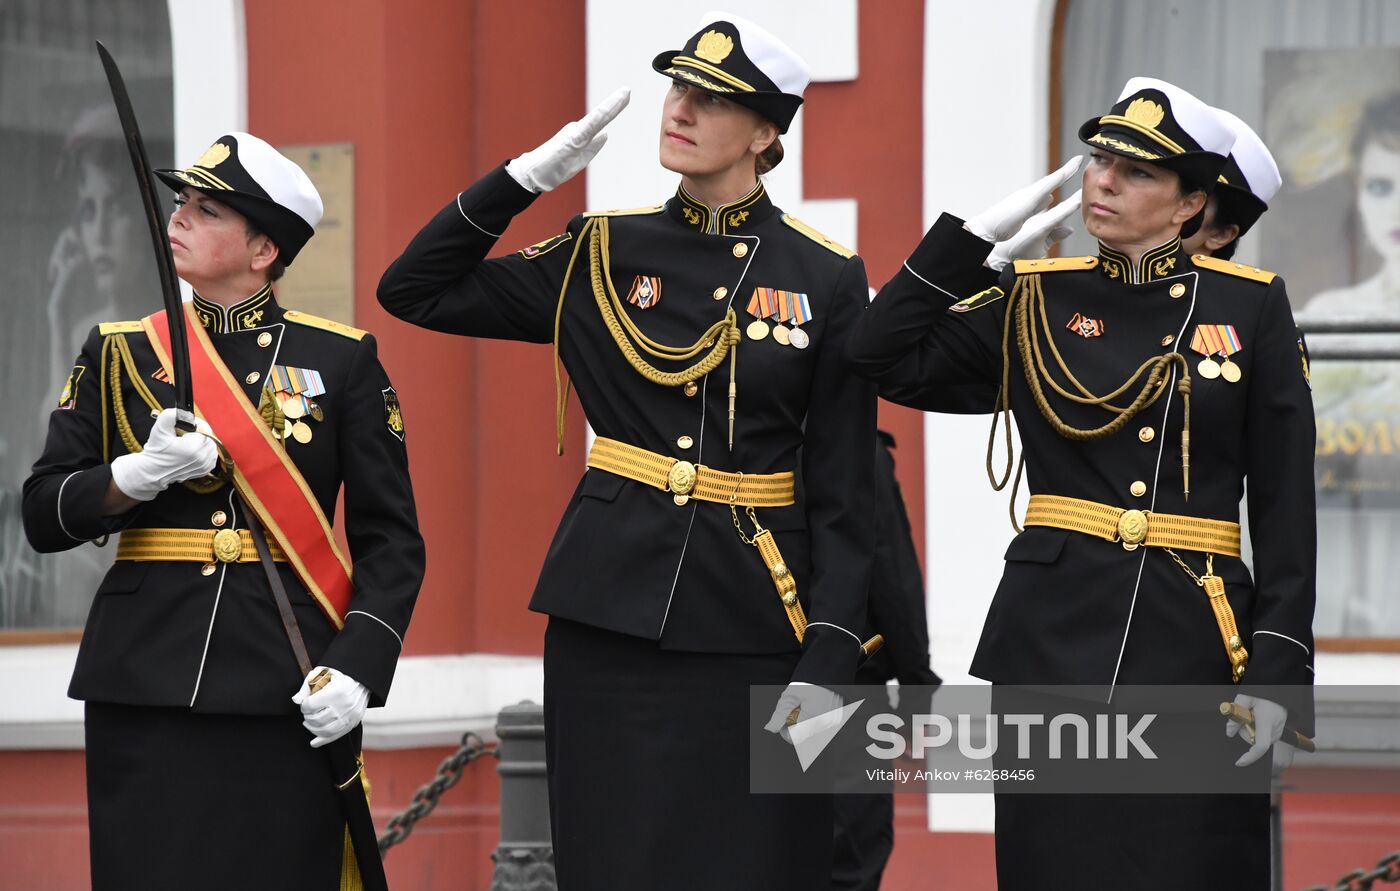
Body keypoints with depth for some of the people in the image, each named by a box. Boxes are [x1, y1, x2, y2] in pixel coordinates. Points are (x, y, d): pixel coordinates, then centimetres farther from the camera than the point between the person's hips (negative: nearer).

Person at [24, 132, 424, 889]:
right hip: (144, 691, 1)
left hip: (288, 692, -1)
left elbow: (391, 540, 3)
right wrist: (135, 476, -13)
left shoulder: (341, 359, 4)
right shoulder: (118, 353, 9)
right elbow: (44, 516, 6)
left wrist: (358, 668, -11)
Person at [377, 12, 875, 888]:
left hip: (754, 628, -1)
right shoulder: (603, 255, 6)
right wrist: (528, 176, -3)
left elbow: (843, 495, -1)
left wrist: (828, 663, -9)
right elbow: (416, 291, 6)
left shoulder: (826, 278, -1)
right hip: (609, 618, 2)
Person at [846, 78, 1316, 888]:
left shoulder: (1251, 306, 2)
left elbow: (1286, 504, 1)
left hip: (1195, 641, -1)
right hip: (1053, 638, 2)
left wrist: (1278, 675, -6)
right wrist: (980, 232, -1)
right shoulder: (1037, 300, 7)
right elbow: (884, 355, -2)